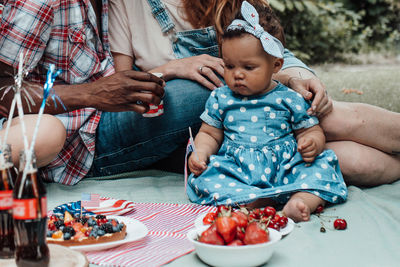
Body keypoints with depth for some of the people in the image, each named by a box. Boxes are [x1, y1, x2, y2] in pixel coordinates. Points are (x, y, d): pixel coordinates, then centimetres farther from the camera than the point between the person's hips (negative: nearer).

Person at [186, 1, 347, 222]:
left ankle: (303, 200, -46)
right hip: (235, 171, 1)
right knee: (202, 178, -28)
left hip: (283, 168, 0)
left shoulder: (289, 99, 6)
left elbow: (312, 131, 11)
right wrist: (200, 152, -4)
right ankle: (257, 202, -42)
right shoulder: (220, 98, 11)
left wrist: (312, 144, -13)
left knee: (323, 164, -23)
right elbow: (210, 134, 18)